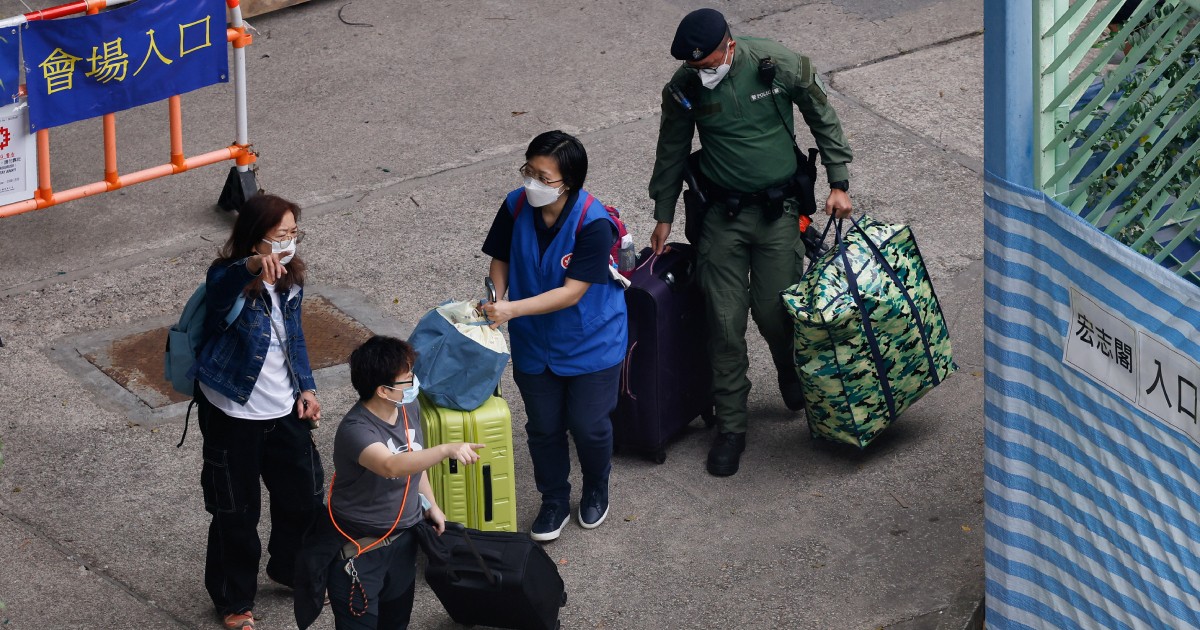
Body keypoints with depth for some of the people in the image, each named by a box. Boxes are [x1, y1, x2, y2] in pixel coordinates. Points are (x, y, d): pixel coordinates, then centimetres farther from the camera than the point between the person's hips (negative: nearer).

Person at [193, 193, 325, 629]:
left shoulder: (290, 279, 2)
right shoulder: (230, 280, -21)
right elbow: (220, 288, -47)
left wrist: (306, 387, 8)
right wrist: (253, 266, -68)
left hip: (284, 411, 7)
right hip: (232, 414, -7)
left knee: (305, 493, 19)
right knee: (236, 512, 6)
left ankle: (291, 568, 46)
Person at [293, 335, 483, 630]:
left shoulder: (409, 408, -4)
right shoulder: (356, 430, -30)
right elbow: (391, 466, -48)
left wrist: (431, 506, 16)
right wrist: (447, 450, -57)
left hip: (403, 537, 7)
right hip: (360, 547, -7)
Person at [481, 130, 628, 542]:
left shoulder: (593, 224, -28)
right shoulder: (516, 208, -14)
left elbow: (573, 292, -28)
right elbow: (500, 259, 2)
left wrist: (513, 309, -36)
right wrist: (497, 300, -17)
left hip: (590, 343, -4)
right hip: (534, 344, 4)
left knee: (588, 426, 7)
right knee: (543, 427, 11)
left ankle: (596, 491, 37)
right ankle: (554, 502, 32)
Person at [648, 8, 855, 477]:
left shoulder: (779, 67, -15)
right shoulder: (683, 88, -10)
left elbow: (823, 118, 1)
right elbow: (671, 152, 7)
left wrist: (838, 183, -1)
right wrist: (664, 217, 13)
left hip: (777, 209, -1)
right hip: (723, 215, 1)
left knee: (773, 311, -2)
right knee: (725, 323, -2)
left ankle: (793, 374, 34)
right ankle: (730, 428, 9)